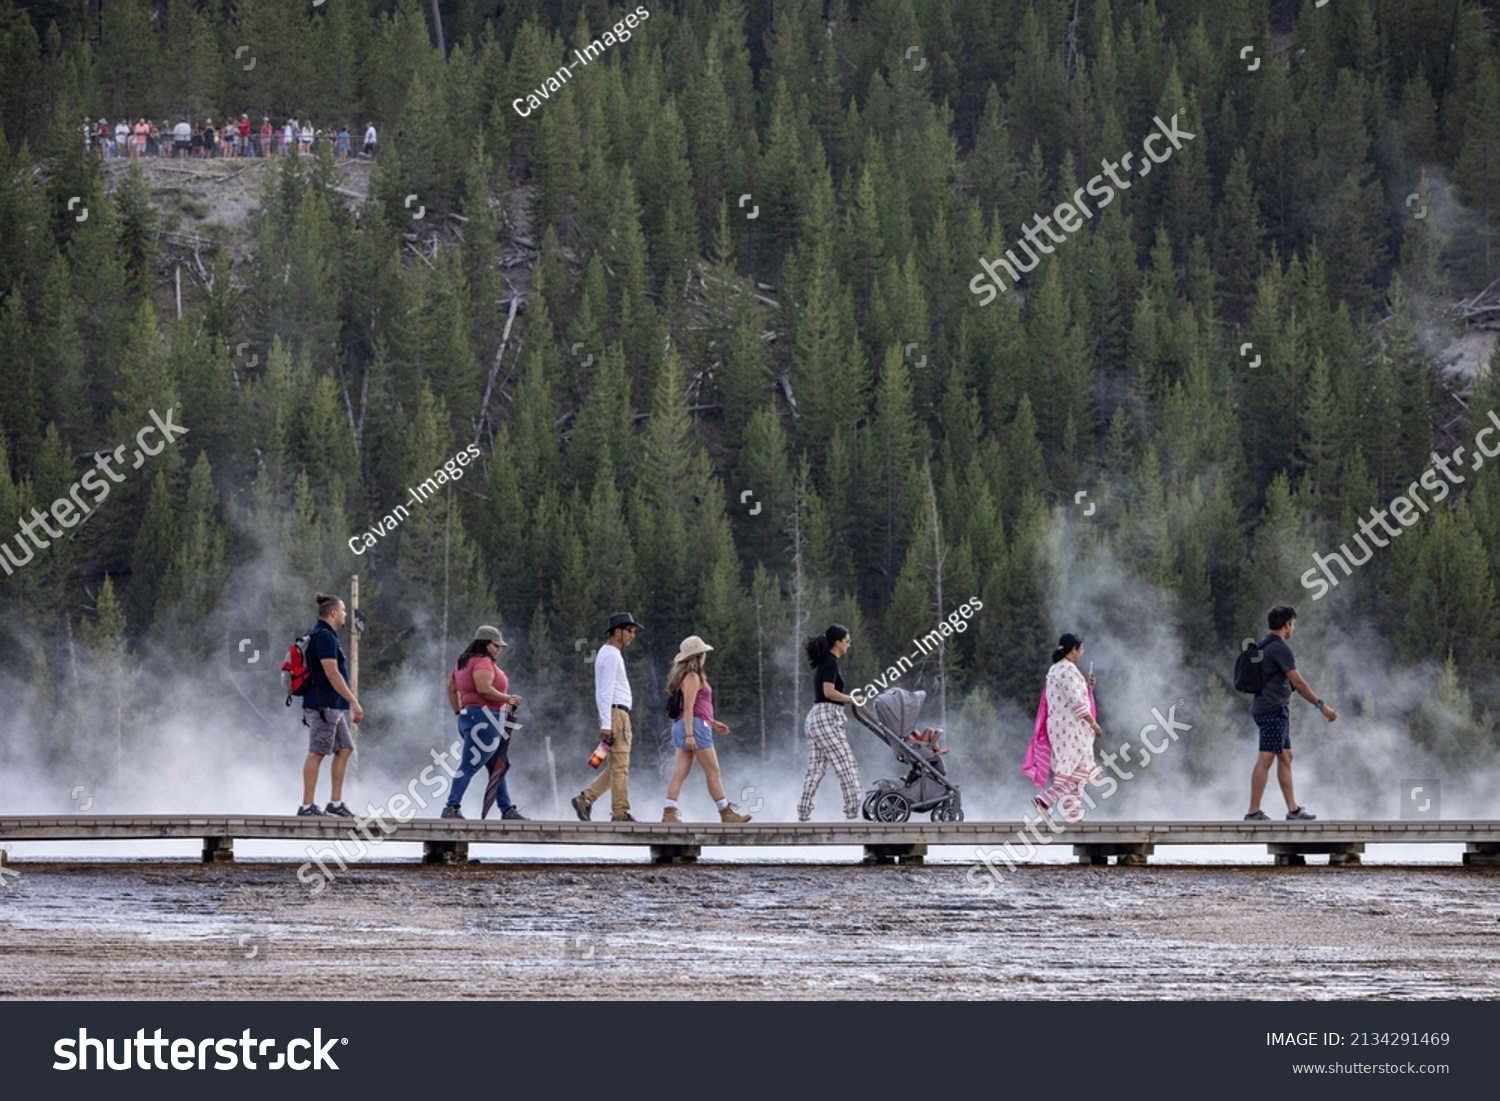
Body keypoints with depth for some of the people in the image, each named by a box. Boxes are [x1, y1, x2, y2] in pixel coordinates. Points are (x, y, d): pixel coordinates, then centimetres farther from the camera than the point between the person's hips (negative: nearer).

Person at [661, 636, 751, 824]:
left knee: (680, 772, 2)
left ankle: (669, 812, -6)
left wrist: (713, 723, 27)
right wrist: (689, 735, -23)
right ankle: (726, 813, 2)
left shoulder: (689, 676, 19)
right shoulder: (692, 677, -11)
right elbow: (688, 707, -17)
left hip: (684, 726, 10)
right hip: (694, 725, -10)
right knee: (713, 771, -3)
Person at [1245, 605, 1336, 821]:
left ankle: (1293, 809, 16)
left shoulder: (1264, 646, 15)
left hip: (1265, 708, 10)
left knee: (1285, 758, 13)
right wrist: (1322, 706, -12)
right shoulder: (1280, 648, -15)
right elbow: (1298, 683, -17)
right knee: (1265, 760, -10)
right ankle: (1253, 813, -12)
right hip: (1273, 710, -10)